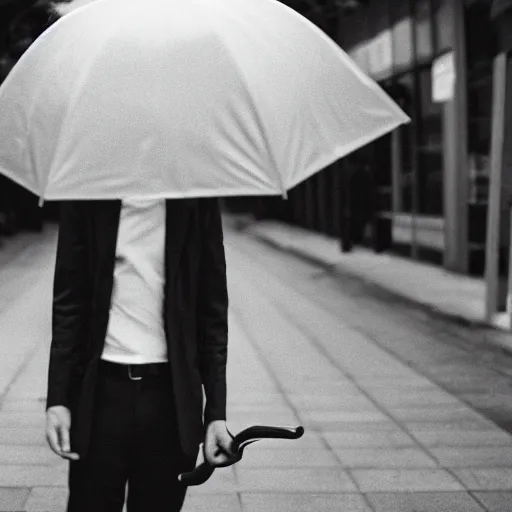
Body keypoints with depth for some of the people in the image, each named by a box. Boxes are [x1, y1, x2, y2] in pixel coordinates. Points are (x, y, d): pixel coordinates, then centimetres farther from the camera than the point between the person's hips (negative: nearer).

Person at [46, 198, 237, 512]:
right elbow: (68, 300, 3)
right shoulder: (88, 198, 1)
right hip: (101, 389, 0)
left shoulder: (196, 201, 1)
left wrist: (216, 411, -3)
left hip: (170, 395, 0)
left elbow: (213, 308, 3)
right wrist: (57, 398, -5)